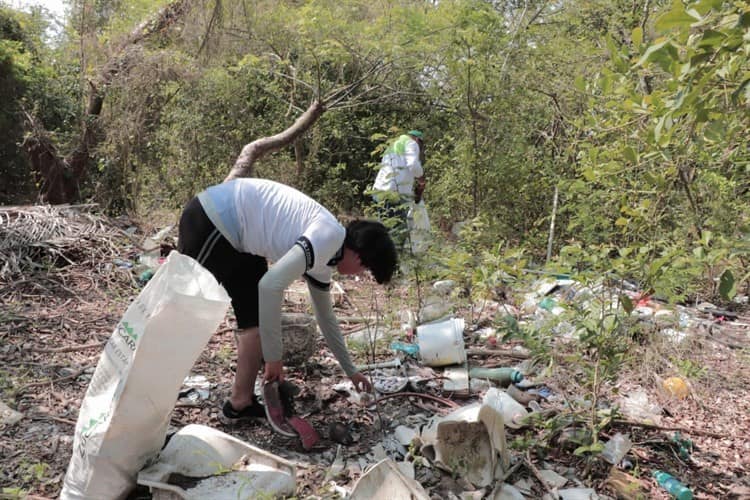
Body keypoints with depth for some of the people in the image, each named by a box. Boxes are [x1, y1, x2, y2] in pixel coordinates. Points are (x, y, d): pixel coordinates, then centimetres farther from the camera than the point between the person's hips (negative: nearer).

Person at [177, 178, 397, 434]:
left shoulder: (322, 261, 9)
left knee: (255, 319, 6)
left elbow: (326, 317, 22)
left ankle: (240, 403, 11)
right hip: (212, 220, -9)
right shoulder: (330, 236, -21)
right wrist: (274, 357, -19)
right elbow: (271, 286, -29)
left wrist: (350, 371, 29)